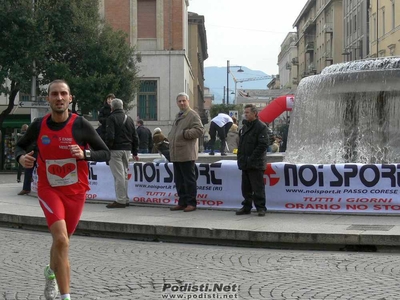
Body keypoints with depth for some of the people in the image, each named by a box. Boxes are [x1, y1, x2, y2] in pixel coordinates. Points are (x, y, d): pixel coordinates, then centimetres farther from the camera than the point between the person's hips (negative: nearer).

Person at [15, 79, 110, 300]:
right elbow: (20, 145, 11)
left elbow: (105, 153, -6)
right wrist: (21, 157, -12)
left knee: (61, 241, 17)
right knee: (61, 240, -21)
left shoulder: (81, 125, -11)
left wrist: (84, 154, -25)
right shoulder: (39, 125, -6)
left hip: (75, 192, 1)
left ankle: (51, 272, 50)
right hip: (49, 190, -1)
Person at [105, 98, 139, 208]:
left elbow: (110, 136, -17)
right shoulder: (129, 119, 14)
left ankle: (120, 200, -5)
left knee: (118, 175, -6)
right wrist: (135, 152, 21)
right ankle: (125, 199, 18)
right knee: (124, 174, 14)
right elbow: (135, 137, 16)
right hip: (127, 150, 7)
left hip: (115, 150, -7)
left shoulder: (112, 118, -7)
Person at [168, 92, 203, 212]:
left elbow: (199, 130, -17)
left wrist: (185, 133, -19)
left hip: (187, 154, -9)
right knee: (179, 180, 13)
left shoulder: (192, 115, -6)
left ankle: (191, 203, 2)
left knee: (189, 180, -4)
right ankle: (182, 202, 21)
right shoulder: (178, 116, 22)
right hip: (176, 155, 9)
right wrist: (170, 137, 13)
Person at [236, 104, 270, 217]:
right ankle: (246, 207, 21)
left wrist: (252, 158, -18)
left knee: (258, 188, -4)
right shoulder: (245, 126, 17)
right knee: (246, 188, 13)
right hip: (245, 164, 8)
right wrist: (240, 158, 10)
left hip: (256, 164, -8)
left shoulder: (261, 127, -9)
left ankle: (261, 208, 2)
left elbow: (263, 145, -17)